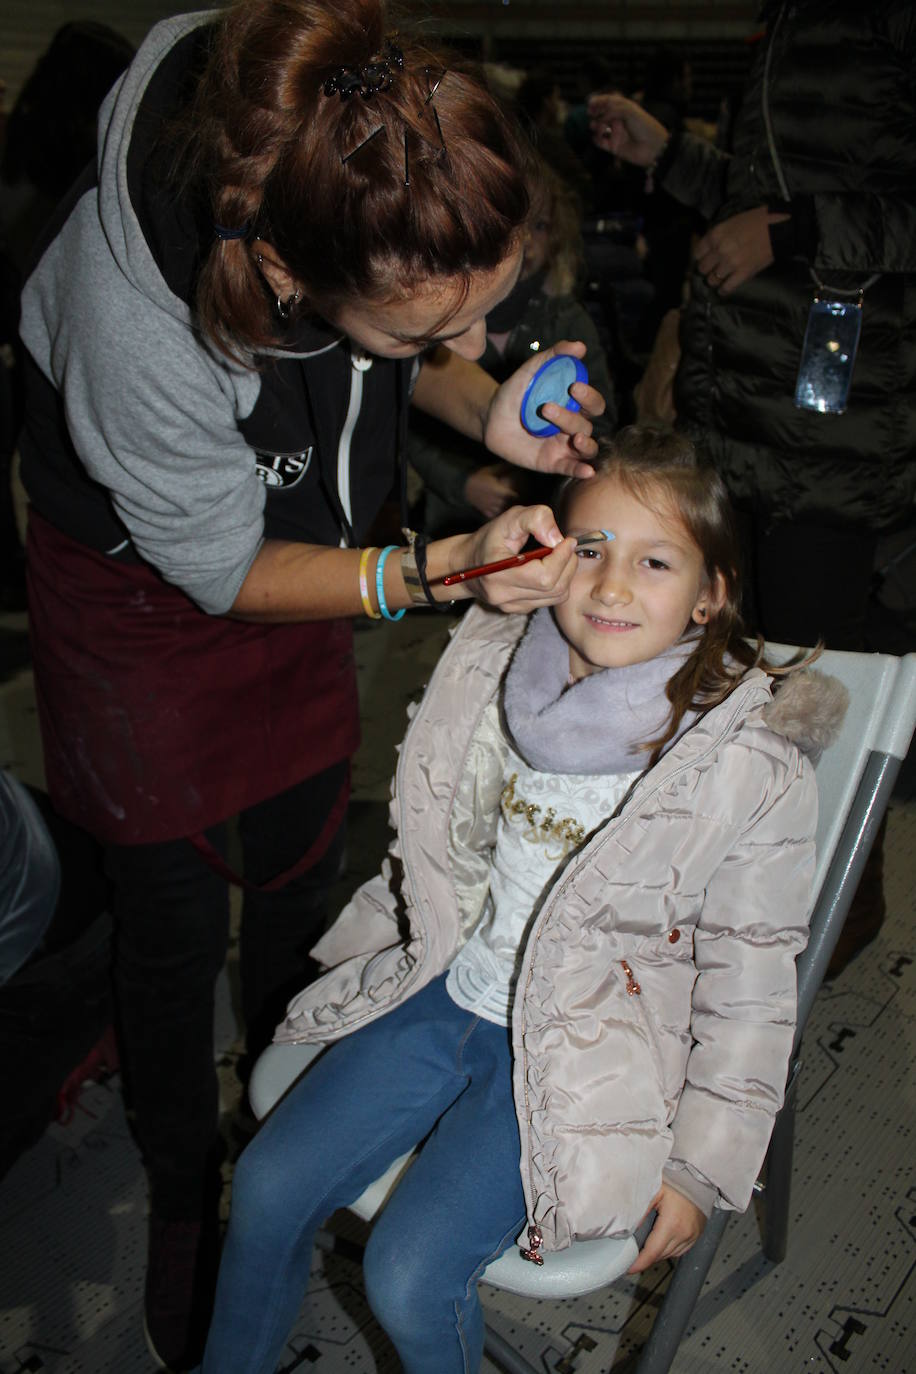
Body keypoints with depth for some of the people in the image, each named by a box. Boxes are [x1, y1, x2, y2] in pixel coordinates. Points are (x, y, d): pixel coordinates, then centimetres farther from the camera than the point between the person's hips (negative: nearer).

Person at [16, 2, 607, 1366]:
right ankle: (185, 1197, 40)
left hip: (300, 545, 5)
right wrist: (440, 568, -35)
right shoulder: (134, 328, -41)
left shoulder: (395, 200, -26)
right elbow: (225, 571, -24)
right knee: (175, 915, 9)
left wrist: (483, 407, -24)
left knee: (303, 870, 18)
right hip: (147, 581, -4)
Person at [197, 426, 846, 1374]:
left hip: (581, 1054, -4)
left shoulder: (755, 770, -22)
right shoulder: (496, 666, -9)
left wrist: (703, 1167, -7)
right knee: (268, 1187, 6)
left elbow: (749, 990, -11)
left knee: (408, 1275, -11)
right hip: (452, 987, 5)